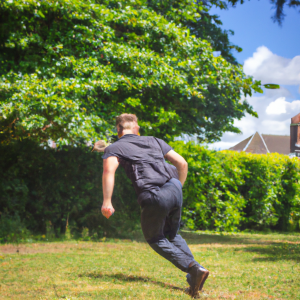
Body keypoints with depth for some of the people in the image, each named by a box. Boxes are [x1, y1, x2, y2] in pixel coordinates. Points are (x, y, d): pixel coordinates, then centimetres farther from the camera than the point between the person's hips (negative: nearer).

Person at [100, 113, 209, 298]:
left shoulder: (114, 148, 13)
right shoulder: (154, 141, 25)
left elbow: (109, 170, -9)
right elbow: (182, 163, 21)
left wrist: (107, 202, -11)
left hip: (154, 197, -4)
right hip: (174, 190, 5)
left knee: (155, 239, 18)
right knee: (172, 235, 27)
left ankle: (193, 268, -1)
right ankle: (195, 267, 6)